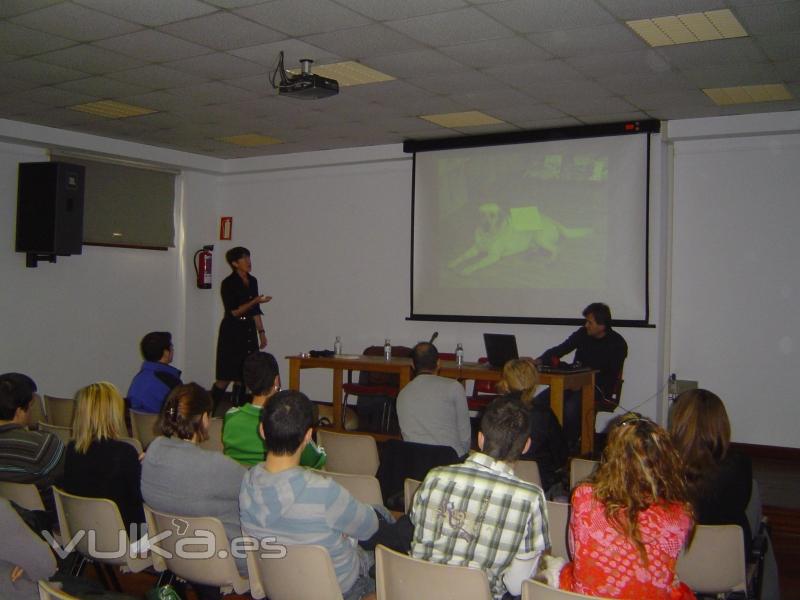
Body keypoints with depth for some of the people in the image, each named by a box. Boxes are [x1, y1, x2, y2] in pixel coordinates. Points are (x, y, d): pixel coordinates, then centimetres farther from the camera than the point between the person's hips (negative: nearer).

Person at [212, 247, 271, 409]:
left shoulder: (252, 281, 10)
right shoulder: (228, 283, -10)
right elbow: (233, 312, -14)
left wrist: (261, 332, 12)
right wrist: (255, 301, -21)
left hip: (249, 332, 7)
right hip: (232, 332, -6)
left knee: (243, 376, 6)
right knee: (225, 377, -7)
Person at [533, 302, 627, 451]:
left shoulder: (617, 344, -6)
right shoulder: (583, 334, 8)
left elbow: (612, 376, -9)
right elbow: (559, 349, 8)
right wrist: (540, 360, -9)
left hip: (598, 387, -5)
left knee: (570, 407, -34)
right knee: (539, 401, -16)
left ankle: (570, 444, -13)